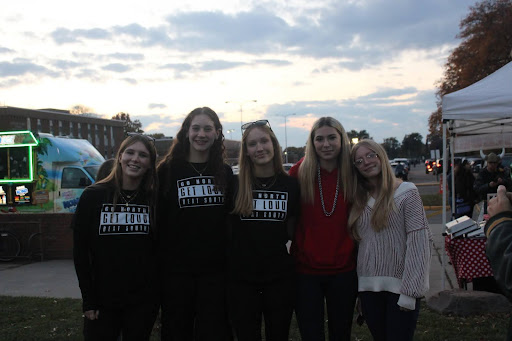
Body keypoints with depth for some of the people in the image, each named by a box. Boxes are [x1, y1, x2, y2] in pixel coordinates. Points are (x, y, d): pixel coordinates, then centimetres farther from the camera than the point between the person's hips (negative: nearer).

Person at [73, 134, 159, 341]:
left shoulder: (155, 200, 1)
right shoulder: (93, 196, -2)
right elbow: (80, 250, -2)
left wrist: (158, 295, -2)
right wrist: (88, 300, -5)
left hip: (143, 301, 1)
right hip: (102, 301, -1)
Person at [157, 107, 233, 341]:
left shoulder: (224, 172, 7)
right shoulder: (168, 170, -1)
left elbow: (231, 219, 10)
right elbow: (158, 218, -2)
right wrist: (159, 264, -6)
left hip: (215, 269, 2)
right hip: (177, 268, -1)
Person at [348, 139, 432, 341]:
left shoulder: (406, 192, -6)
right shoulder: (359, 200, 9)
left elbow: (418, 242, -12)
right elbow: (358, 242, 9)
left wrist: (409, 290, -17)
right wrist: (356, 286, 0)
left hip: (399, 286, -5)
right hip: (368, 287, 5)